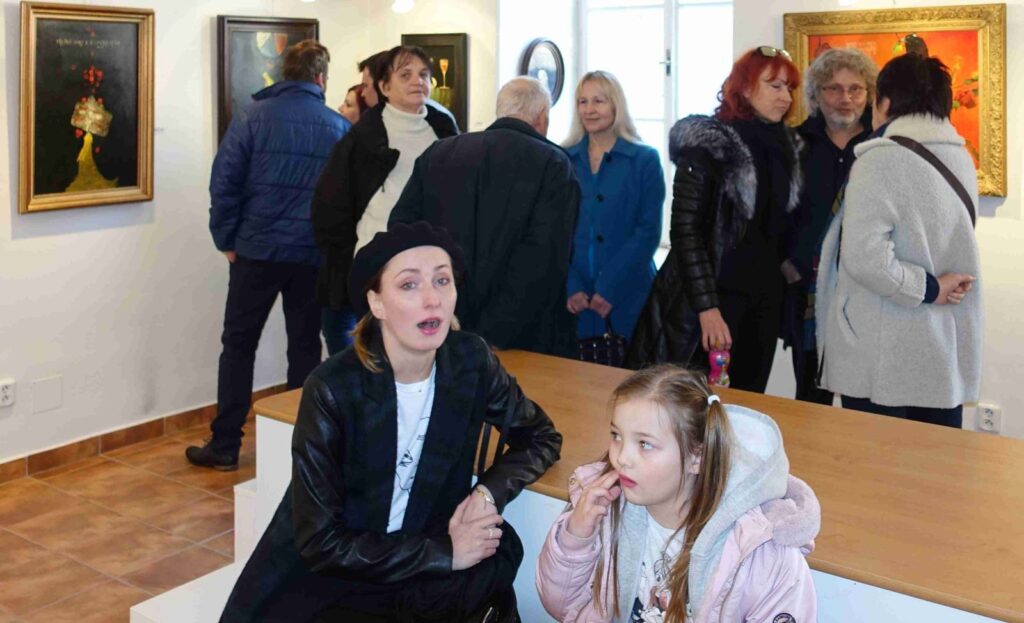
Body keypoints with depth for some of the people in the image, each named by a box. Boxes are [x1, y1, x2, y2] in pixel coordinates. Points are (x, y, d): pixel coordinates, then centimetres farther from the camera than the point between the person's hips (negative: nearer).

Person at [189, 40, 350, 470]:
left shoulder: (254, 116, -1)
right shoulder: (340, 127, 3)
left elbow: (224, 182, -4)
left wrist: (227, 240, 4)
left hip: (257, 249, -1)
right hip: (314, 254, 1)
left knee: (238, 345, 9)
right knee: (305, 348, 11)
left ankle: (225, 446, 11)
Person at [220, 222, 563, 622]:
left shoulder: (471, 361, -9)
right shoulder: (332, 390, -21)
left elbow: (540, 437, 6)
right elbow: (320, 541, -18)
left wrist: (488, 493, -12)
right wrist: (444, 552, -19)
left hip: (419, 580, 4)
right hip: (324, 577, -4)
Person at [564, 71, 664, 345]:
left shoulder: (645, 160, 1)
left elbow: (648, 231, -6)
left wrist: (610, 288, -14)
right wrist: (570, 286, -11)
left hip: (628, 297, -1)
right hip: (574, 300, 2)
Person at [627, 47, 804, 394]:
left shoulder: (787, 147, 10)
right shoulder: (708, 144, -10)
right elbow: (685, 230, -14)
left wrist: (788, 264, 5)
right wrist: (707, 308, -19)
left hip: (765, 299, 6)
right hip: (712, 298, -6)